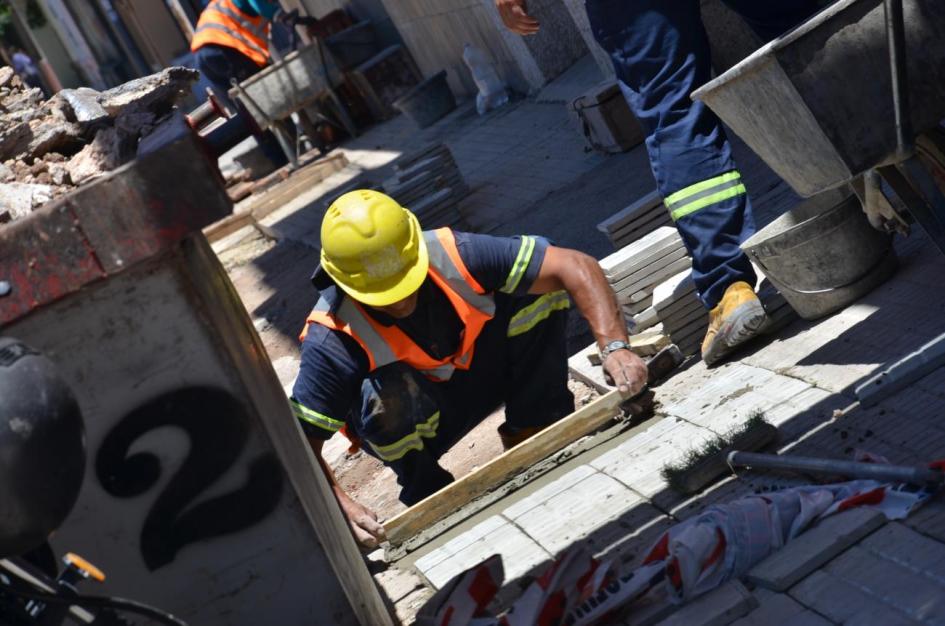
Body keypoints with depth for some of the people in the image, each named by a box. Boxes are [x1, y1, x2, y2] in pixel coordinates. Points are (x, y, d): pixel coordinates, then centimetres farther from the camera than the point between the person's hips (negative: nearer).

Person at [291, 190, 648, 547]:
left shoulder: (450, 255, -28)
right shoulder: (333, 339, -33)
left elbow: (575, 266, -28)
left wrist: (614, 347, -40)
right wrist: (340, 507, -47)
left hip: (482, 369, 3)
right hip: (416, 419, -3)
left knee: (537, 288, -20)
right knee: (389, 394, -39)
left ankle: (533, 433, -5)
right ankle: (426, 491, -8)